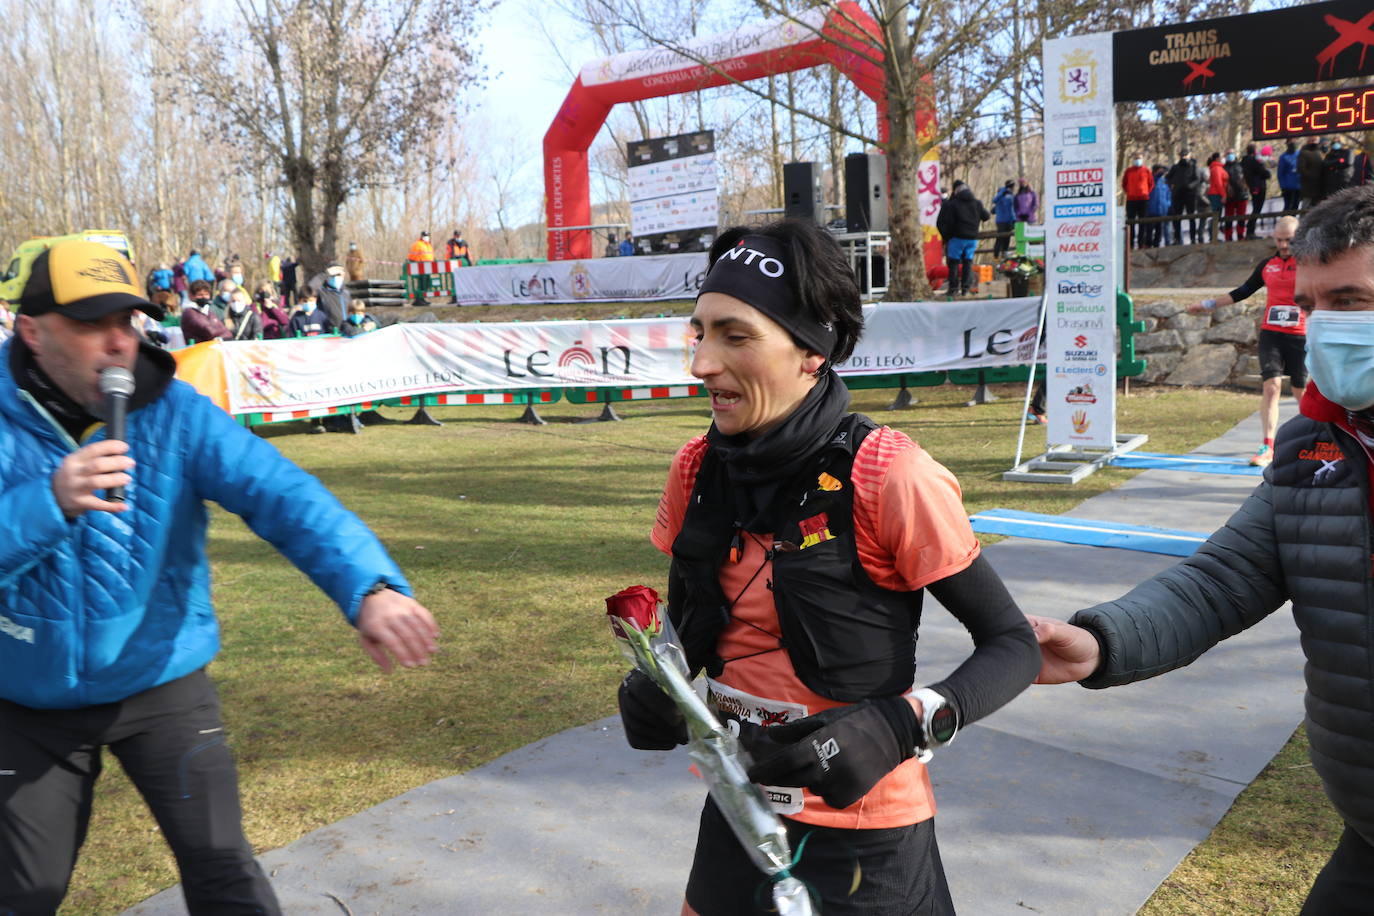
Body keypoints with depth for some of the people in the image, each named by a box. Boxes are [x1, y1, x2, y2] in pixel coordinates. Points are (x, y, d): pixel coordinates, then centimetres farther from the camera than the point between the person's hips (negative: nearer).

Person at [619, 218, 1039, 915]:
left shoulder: (888, 476, -21)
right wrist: (653, 689, -13)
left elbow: (1012, 645, -14)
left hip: (863, 835, -4)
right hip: (737, 813, 5)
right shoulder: (697, 470, -5)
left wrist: (899, 727, -29)